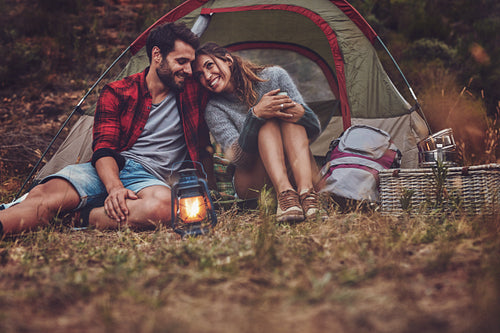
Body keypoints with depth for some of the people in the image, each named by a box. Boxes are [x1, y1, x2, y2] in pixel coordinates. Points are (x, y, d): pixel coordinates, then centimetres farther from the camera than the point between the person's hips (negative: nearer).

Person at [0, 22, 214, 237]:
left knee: (164, 205, -40)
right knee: (45, 194, -31)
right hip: (109, 171, 1)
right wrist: (115, 187, -24)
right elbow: (103, 148, -5)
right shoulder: (116, 94, 6)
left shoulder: (192, 92, 9)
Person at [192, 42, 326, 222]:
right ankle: (284, 194, -47)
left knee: (286, 115, -23)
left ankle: (306, 190, -43)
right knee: (269, 122, -24)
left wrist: (300, 112, -26)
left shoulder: (274, 76, 0)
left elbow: (314, 129, -1)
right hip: (251, 182, -1)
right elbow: (237, 157, -19)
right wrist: (255, 114, -33)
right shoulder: (214, 109, -4)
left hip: (293, 171, 2)